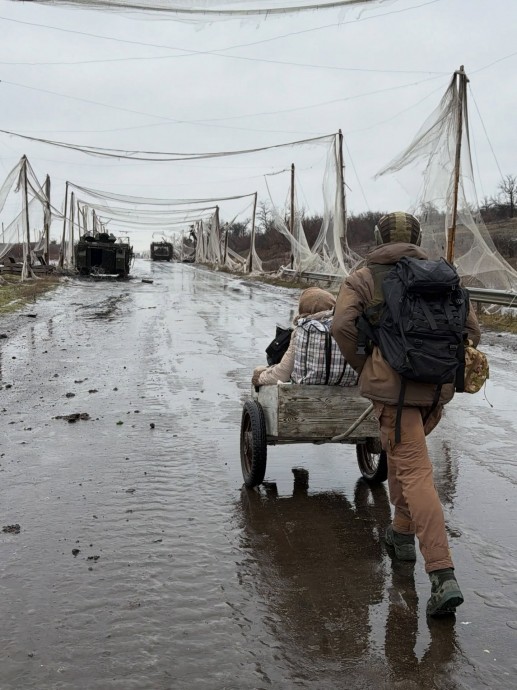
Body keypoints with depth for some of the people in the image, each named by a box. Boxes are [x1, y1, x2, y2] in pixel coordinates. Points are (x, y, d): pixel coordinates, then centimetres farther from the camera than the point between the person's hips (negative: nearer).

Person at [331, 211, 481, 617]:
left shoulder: (363, 279, 4)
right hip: (436, 388, 5)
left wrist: (362, 366, 5)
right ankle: (402, 533, 39)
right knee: (402, 452, 28)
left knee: (416, 474, -7)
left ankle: (444, 577, -14)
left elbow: (343, 325, -10)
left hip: (392, 385, -5)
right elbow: (471, 328, 8)